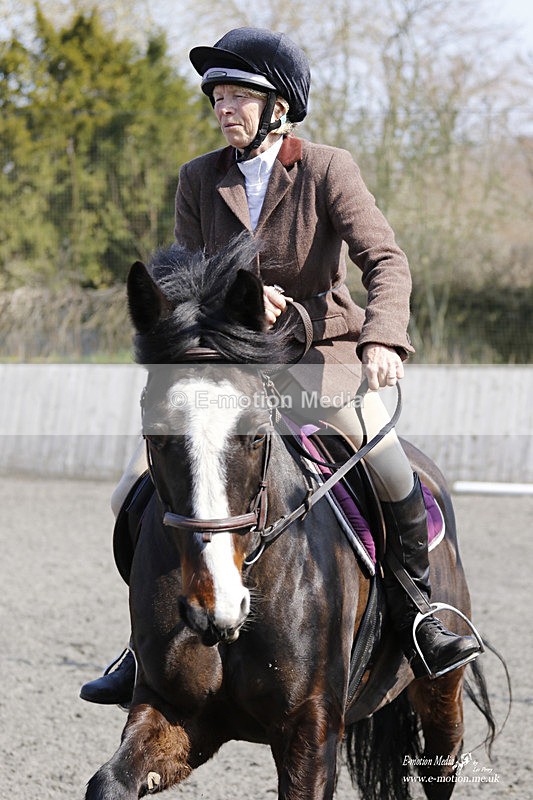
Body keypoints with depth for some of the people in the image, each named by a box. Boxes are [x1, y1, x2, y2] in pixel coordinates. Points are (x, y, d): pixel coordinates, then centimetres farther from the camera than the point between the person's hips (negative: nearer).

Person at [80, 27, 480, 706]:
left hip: (318, 353, -3)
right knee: (136, 494, -10)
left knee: (393, 472, -27)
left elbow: (386, 262, -16)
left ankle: (417, 617, -4)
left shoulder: (328, 170, -6)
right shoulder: (200, 180, 4)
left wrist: (382, 338, -36)